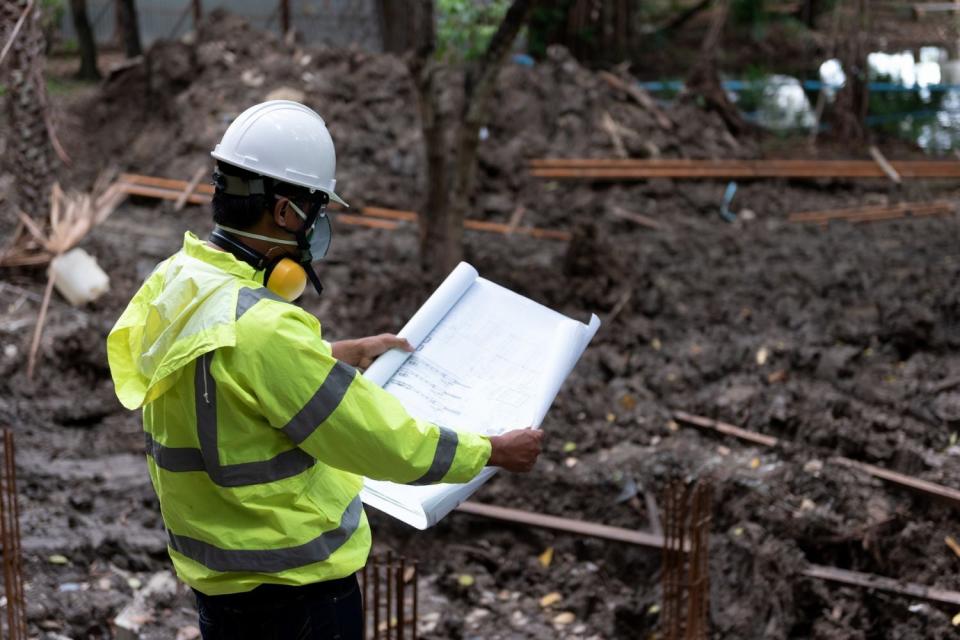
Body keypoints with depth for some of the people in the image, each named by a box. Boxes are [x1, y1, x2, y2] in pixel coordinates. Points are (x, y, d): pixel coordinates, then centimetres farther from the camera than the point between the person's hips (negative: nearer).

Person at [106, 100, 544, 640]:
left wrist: (346, 353, 26)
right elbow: (388, 442, -23)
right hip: (293, 587, -9)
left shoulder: (175, 284, -3)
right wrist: (496, 451, -9)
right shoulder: (261, 330, -31)